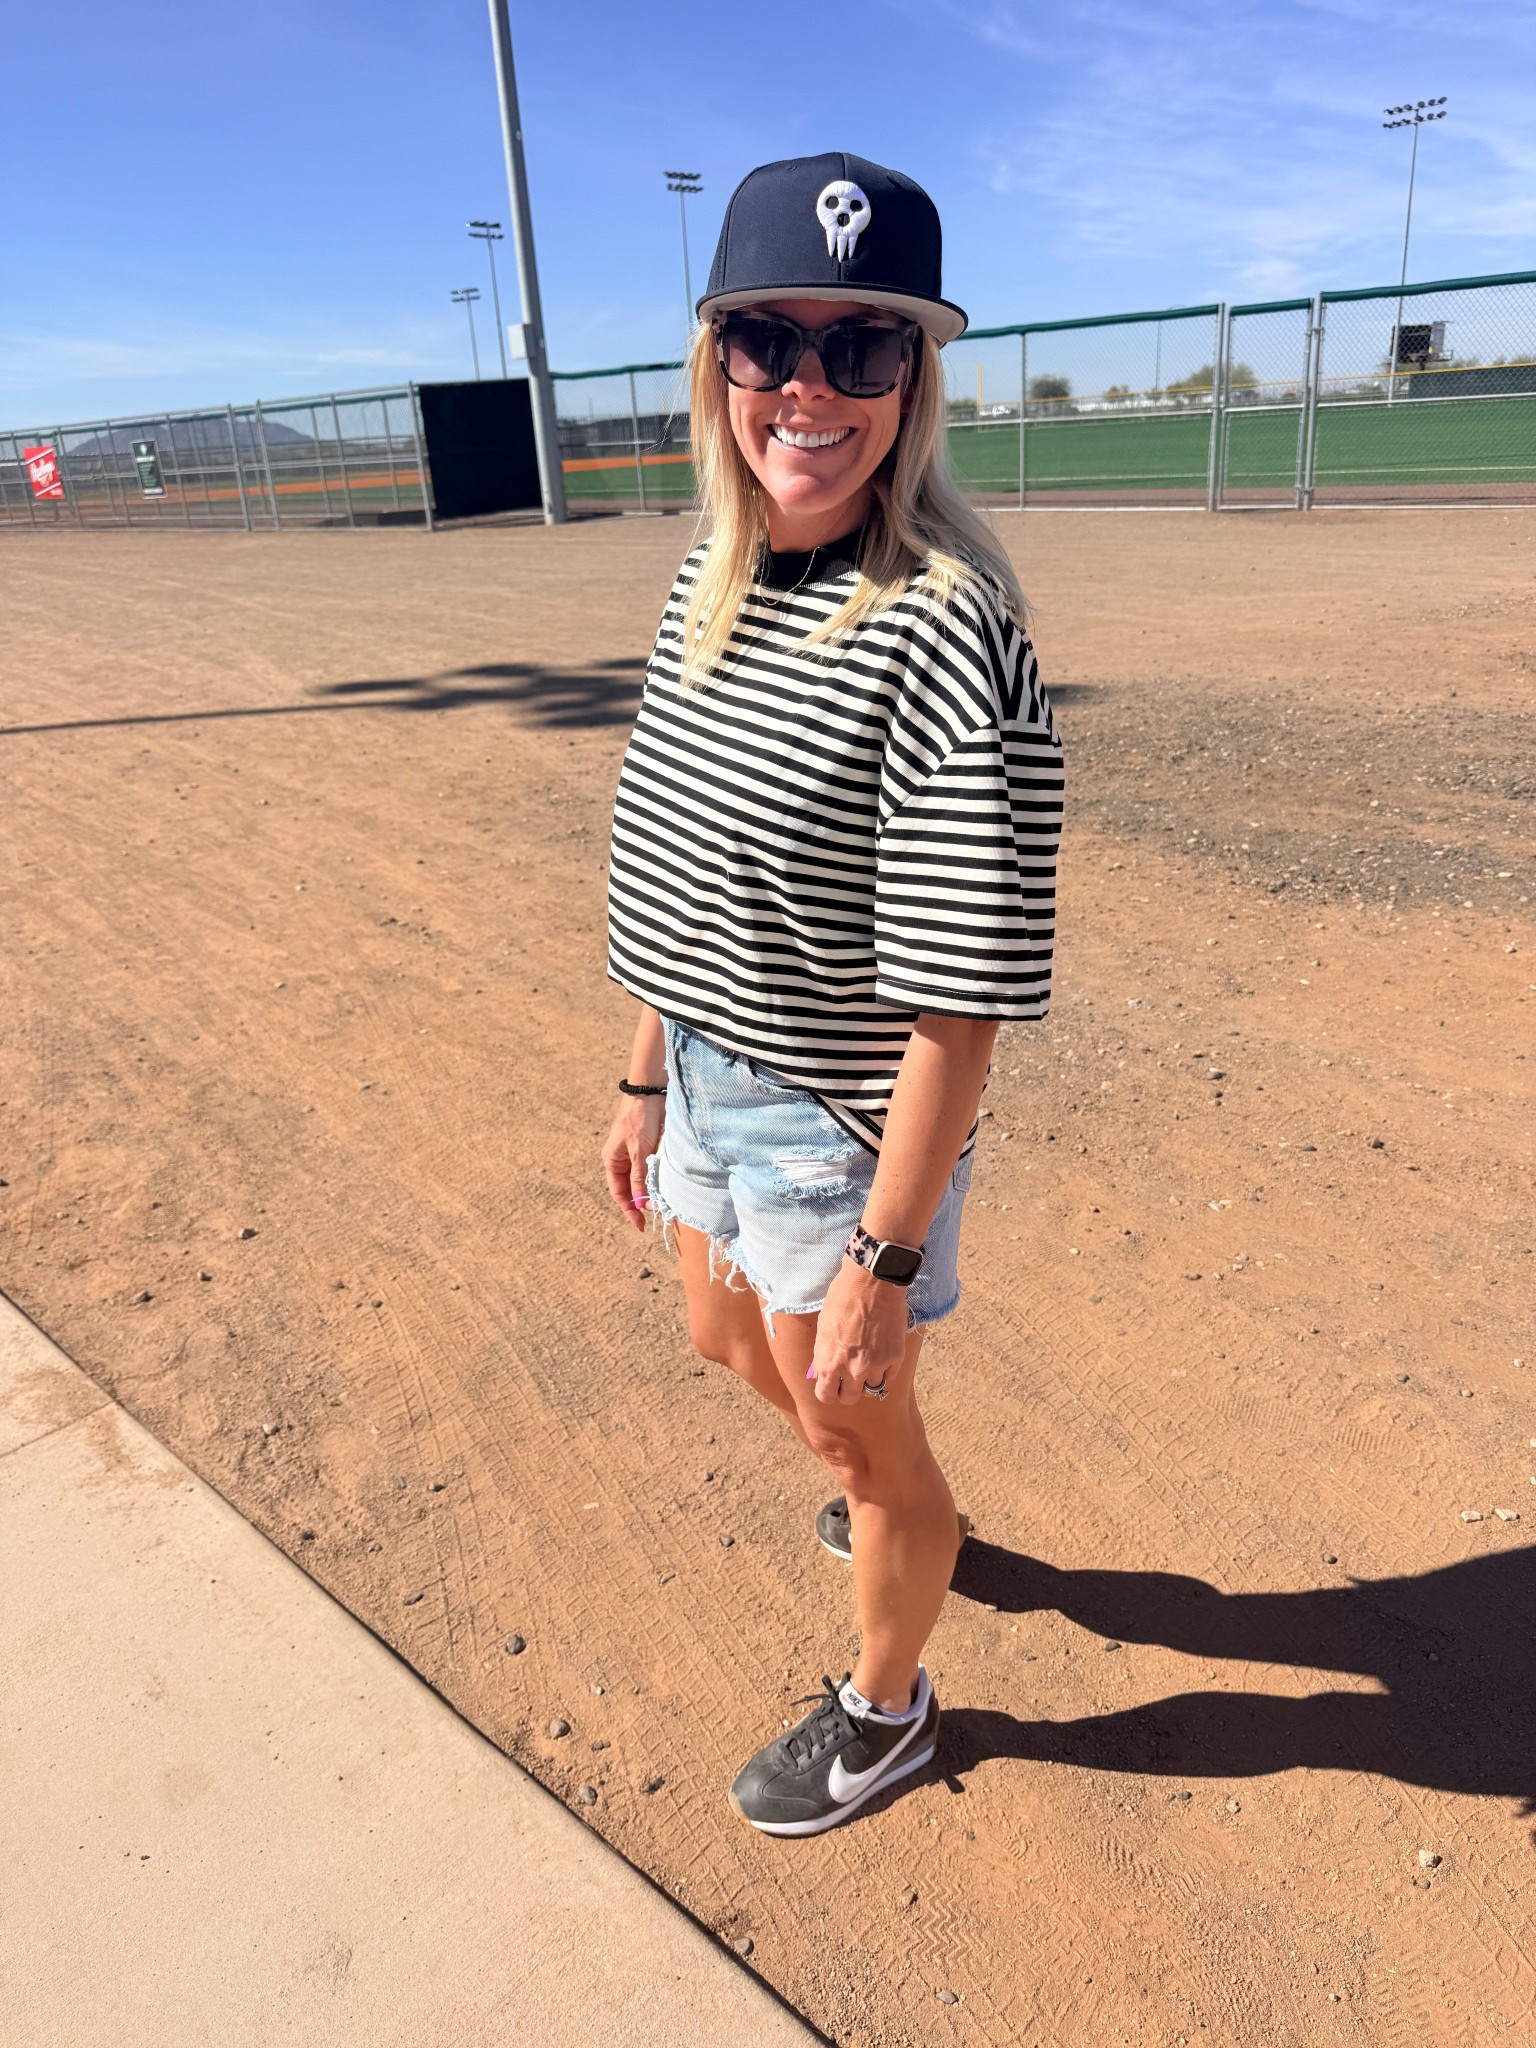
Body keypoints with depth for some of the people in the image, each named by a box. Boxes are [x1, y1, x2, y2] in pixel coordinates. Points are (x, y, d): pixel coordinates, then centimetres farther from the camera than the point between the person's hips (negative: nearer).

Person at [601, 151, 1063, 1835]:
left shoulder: (944, 636, -26)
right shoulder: (714, 579, 0)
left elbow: (959, 1000, -24)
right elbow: (683, 884, 8)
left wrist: (887, 1259, -21)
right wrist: (647, 1078, 13)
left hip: (844, 1126, -8)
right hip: (715, 1085, 9)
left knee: (858, 1432, 14)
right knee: (729, 1340, 30)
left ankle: (883, 1711, 46)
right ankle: (892, 1506, 62)